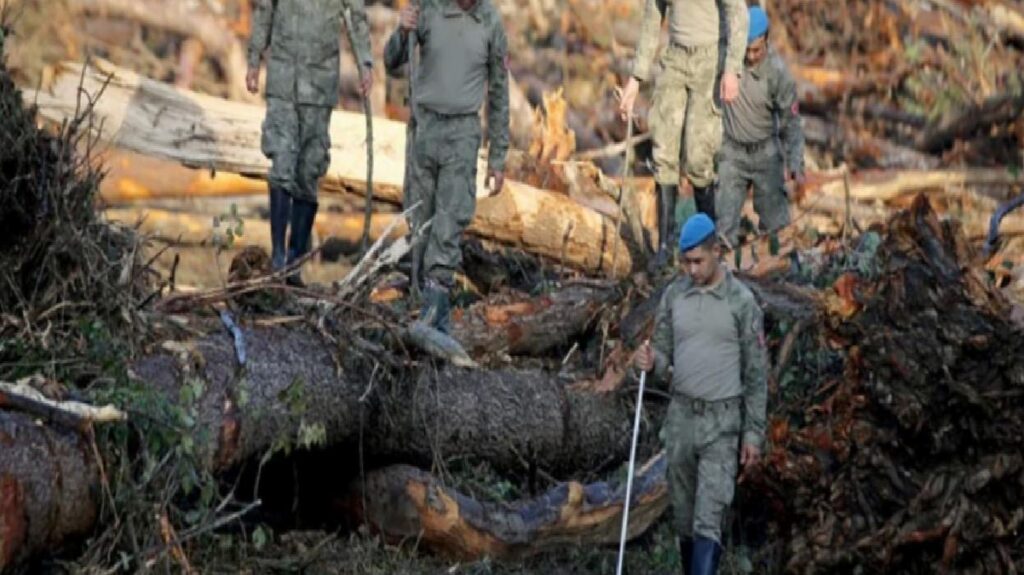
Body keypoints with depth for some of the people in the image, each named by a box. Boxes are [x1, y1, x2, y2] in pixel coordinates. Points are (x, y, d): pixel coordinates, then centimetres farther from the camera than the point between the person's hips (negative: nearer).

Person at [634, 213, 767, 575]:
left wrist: (754, 433, -6)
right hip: (681, 414, 4)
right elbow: (664, 355, 8)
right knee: (684, 516, 11)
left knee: (708, 520, -12)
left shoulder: (742, 301, -9)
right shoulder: (673, 295, 3)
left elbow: (756, 372, -4)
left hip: (723, 422, -4)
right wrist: (649, 362, -18)